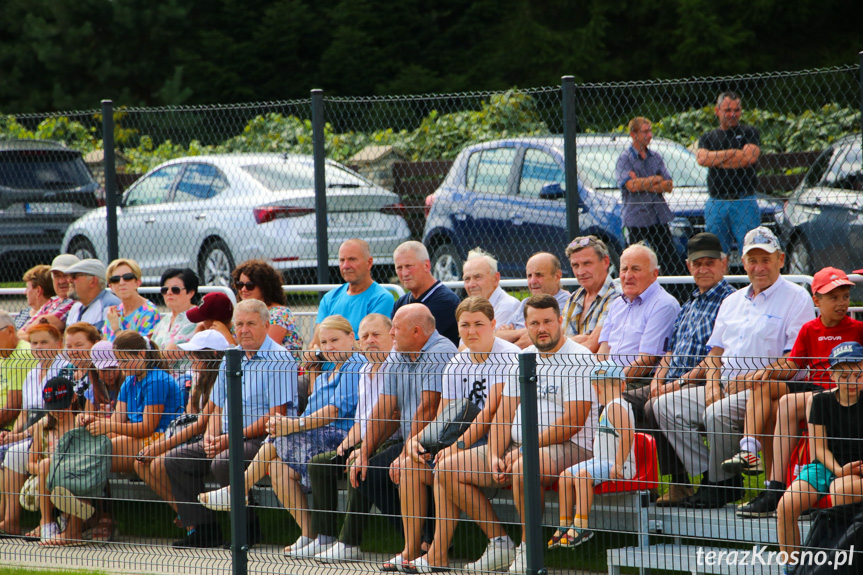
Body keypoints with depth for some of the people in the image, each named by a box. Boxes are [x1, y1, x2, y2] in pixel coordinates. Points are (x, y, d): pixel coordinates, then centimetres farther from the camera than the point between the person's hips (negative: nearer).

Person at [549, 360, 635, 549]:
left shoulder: (616, 406, -14)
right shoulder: (609, 407, 20)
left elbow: (627, 434, -27)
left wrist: (618, 464, -27)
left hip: (617, 465, -11)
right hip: (602, 462, 11)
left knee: (582, 476, -31)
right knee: (565, 476, 5)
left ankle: (581, 525, -30)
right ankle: (564, 525, 5)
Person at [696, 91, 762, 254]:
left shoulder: (749, 133, 9)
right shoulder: (707, 138, 16)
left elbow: (750, 157, -8)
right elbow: (701, 158, -3)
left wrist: (716, 159, -1)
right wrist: (733, 153, -5)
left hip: (744, 203, -3)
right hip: (716, 203, 3)